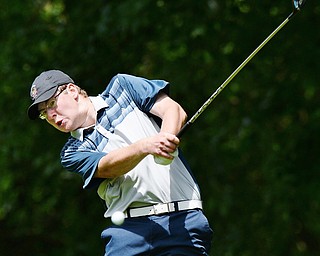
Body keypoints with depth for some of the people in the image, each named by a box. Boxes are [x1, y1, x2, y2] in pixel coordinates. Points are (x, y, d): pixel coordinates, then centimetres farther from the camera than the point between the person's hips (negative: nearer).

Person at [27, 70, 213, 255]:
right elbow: (107, 166, -7)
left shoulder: (121, 87, 14)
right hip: (130, 226, 2)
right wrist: (146, 146, -26)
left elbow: (175, 110, 4)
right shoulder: (73, 152, 12)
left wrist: (165, 139, -17)